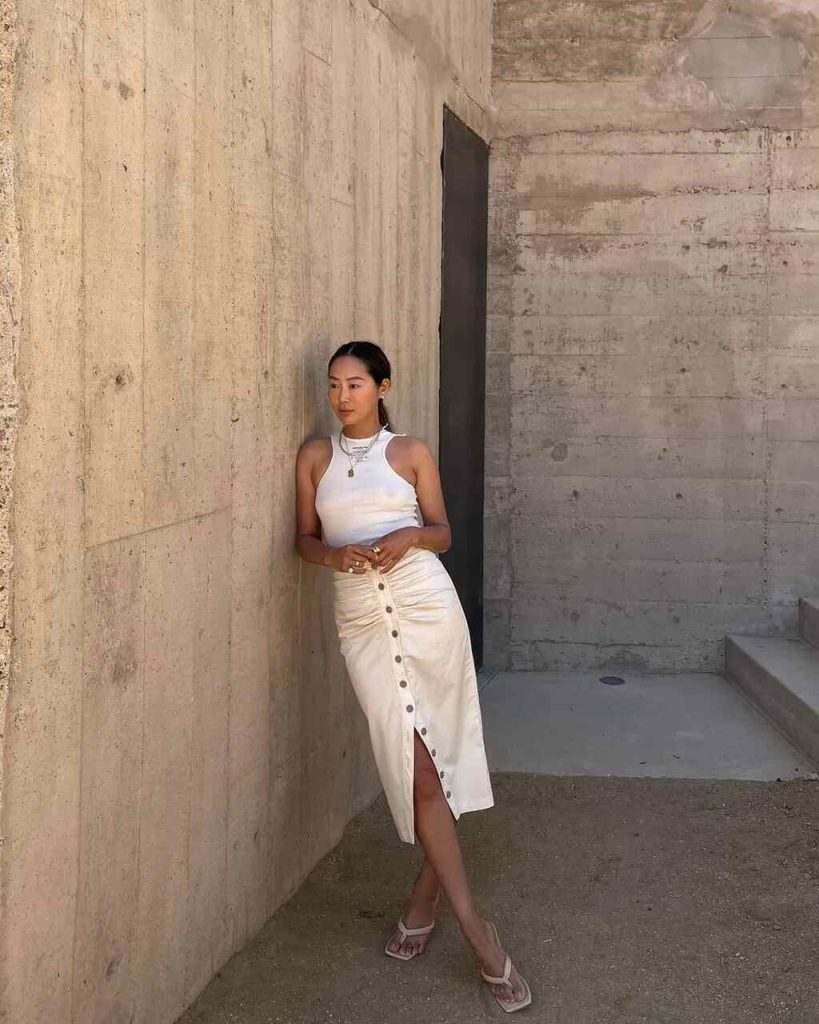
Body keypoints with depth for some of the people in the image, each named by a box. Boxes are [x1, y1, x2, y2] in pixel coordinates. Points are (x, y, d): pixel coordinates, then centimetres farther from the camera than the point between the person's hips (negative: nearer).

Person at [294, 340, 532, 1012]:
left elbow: (443, 532, 8)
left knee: (431, 757, 1)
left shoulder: (411, 452, 5)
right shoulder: (315, 456, 11)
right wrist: (333, 554, -10)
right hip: (362, 617, 1)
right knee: (417, 765, -4)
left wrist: (408, 536, -13)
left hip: (425, 605, -1)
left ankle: (425, 900, 22)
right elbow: (305, 537, 12)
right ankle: (474, 927, 1)